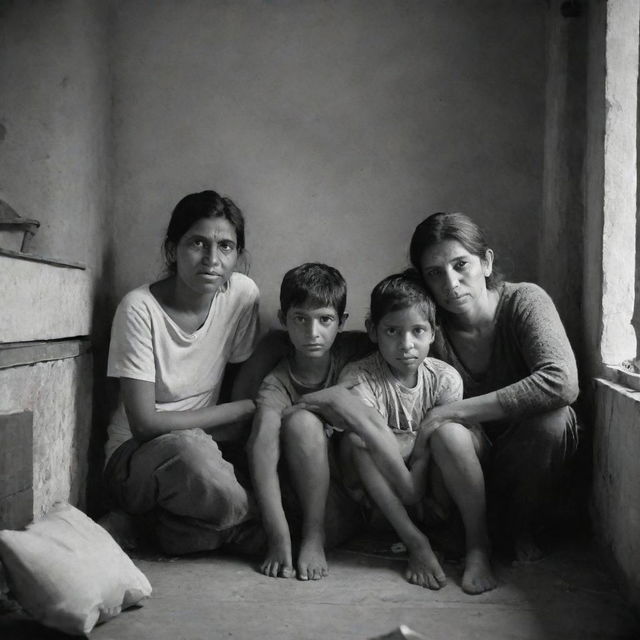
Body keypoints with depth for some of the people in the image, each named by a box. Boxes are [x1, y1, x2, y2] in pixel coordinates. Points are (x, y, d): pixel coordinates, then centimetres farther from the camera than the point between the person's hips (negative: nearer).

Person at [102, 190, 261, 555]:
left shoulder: (242, 293, -7)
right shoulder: (140, 308, -18)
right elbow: (145, 424, -19)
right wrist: (244, 409, -17)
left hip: (207, 445, 5)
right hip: (136, 456, -5)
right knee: (188, 450, -38)